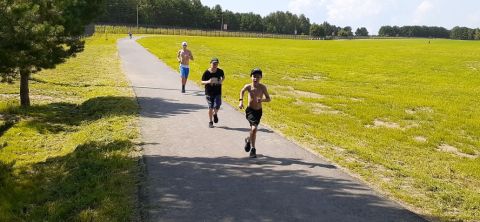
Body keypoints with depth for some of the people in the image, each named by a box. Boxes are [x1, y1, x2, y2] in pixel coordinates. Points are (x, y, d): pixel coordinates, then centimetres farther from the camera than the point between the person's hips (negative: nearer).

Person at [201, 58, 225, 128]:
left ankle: (215, 114, 27)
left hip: (217, 92, 1)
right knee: (210, 107, 4)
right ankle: (210, 122, 21)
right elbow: (202, 82, -5)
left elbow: (223, 77, 16)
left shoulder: (220, 71, -5)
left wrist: (221, 81, -6)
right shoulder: (206, 72, -11)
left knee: (217, 107, -10)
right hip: (209, 93, -1)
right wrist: (208, 81, -25)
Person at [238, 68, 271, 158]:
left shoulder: (262, 87, -13)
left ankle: (248, 140, 47)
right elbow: (242, 91, 11)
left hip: (258, 111, 2)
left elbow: (268, 99, -8)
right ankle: (252, 149, -3)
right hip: (250, 110, -2)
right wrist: (241, 101, 1)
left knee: (254, 129, 14)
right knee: (254, 128, -19)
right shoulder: (248, 86, -12)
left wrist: (262, 100, -28)